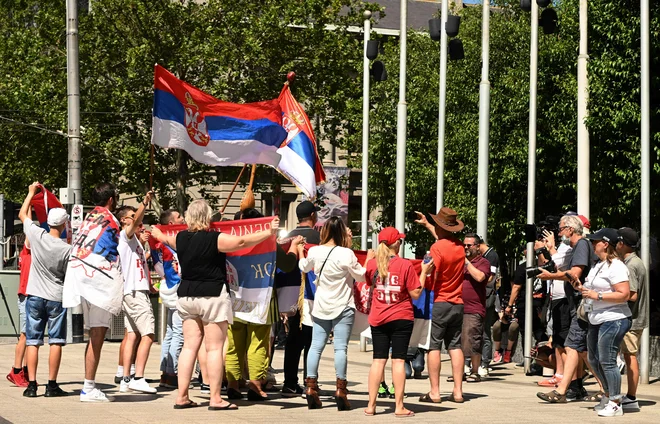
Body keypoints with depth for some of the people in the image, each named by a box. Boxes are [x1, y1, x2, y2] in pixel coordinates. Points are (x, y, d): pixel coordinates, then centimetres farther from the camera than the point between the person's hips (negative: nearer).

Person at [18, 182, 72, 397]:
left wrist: (31, 192, 22)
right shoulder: (67, 249, -12)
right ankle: (52, 385, 3)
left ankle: (31, 385, 1)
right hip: (56, 298, -2)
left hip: (35, 296, 2)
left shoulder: (37, 235, -8)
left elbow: (22, 214, 10)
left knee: (33, 341, 5)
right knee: (56, 341, 4)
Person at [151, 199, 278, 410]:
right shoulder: (215, 239, -13)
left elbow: (168, 240, 28)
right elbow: (243, 242, -15)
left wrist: (159, 235, 52)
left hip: (187, 296, 6)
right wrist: (269, 232, -6)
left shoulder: (181, 239, 6)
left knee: (189, 346, 8)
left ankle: (182, 397, 7)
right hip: (213, 296, -6)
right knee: (215, 348, -3)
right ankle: (215, 398, -4)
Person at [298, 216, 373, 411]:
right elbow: (361, 276, -5)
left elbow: (304, 267, 18)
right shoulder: (346, 254, -15)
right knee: (340, 347, -3)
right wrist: (369, 259, 12)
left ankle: (311, 388, 4)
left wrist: (300, 252, 37)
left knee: (316, 346, 7)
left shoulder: (314, 251, -3)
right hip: (343, 308, -4)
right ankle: (340, 390, -5)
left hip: (321, 307, 4)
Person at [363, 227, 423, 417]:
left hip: (378, 319, 3)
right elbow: (415, 294, -8)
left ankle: (371, 405, 6)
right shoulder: (405, 265, -11)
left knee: (378, 359, 7)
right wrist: (424, 272, 0)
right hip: (401, 318, -3)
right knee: (398, 360, -1)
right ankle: (399, 406, 0)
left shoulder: (372, 264, -1)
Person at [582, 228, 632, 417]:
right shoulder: (599, 265, 16)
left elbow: (624, 294, -23)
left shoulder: (615, 267, -15)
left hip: (613, 320, -11)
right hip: (596, 320, 11)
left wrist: (597, 296, -22)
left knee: (607, 362, -9)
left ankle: (615, 404, -2)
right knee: (594, 361, 16)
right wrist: (583, 288, 9)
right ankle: (609, 396, 29)